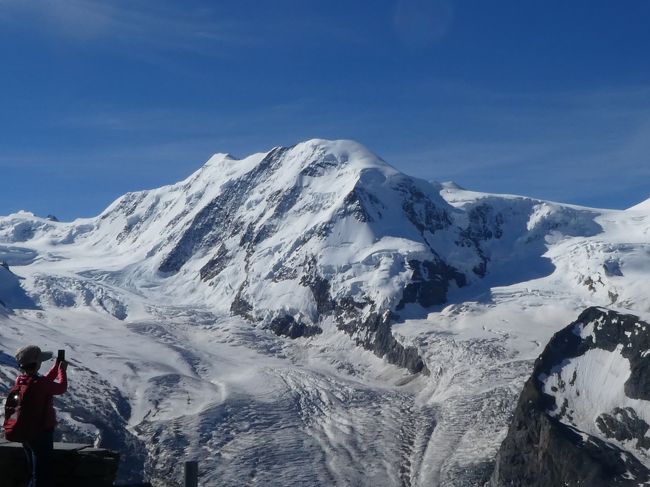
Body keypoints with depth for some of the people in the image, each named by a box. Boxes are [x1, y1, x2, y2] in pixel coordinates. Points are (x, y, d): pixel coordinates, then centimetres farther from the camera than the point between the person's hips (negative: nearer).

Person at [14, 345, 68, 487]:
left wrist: (56, 367, 13)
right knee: (41, 474, 5)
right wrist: (62, 370, 5)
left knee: (33, 471, 24)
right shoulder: (41, 384, -28)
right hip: (42, 433, -7)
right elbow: (61, 388, -9)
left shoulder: (19, 381, -4)